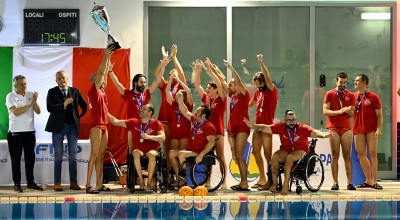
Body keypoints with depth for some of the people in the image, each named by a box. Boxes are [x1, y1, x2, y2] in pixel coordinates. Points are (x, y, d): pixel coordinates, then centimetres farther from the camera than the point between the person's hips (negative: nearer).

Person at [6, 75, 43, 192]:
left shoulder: (30, 94, 9)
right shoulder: (11, 96, -3)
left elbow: (38, 111, 3)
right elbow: (16, 112, -17)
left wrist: (35, 101, -13)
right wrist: (29, 104, -21)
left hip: (30, 132, 4)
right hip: (15, 133, -4)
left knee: (30, 158, 8)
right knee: (16, 159, 1)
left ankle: (30, 183, 16)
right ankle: (16, 184, 9)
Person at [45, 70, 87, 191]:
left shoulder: (75, 91, 8)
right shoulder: (52, 92, 1)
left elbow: (85, 106, 14)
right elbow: (50, 108, -13)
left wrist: (79, 117, 11)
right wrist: (63, 105, -22)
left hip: (72, 127, 2)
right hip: (58, 127, -2)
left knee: (73, 156, 3)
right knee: (58, 157, 1)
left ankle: (73, 182, 8)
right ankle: (57, 183, 6)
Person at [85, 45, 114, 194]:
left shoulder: (102, 91, 17)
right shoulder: (93, 90, -5)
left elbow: (105, 73, 22)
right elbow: (100, 72, -10)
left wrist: (109, 57, 21)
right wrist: (106, 56, -7)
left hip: (103, 126, 9)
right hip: (96, 126, -9)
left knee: (101, 155, 7)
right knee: (94, 155, -11)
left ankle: (99, 184, 9)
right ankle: (88, 185, -11)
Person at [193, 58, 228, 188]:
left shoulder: (221, 99, -1)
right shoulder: (205, 98, 12)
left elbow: (219, 84, -15)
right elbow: (197, 85, 10)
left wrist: (210, 70, -19)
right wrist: (198, 70, 0)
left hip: (217, 131, -5)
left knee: (220, 156, -4)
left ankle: (224, 181, -2)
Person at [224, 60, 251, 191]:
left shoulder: (243, 95, -3)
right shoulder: (232, 96, 16)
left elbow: (239, 82, -19)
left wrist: (231, 68, -20)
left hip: (242, 129, -8)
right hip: (232, 129, 8)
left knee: (239, 156, -12)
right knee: (235, 156, 7)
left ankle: (244, 184, -10)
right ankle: (243, 181, 15)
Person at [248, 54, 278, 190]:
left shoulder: (271, 90, -7)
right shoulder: (258, 92, 13)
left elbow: (267, 78, -25)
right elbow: (251, 104, 32)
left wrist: (261, 62, -30)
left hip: (267, 125, -8)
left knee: (267, 154, -7)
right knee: (256, 151, 9)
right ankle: (262, 178, 21)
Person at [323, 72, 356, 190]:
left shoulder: (350, 95, 12)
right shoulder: (329, 94, 7)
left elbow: (352, 114, 11)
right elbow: (325, 111, -2)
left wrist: (348, 111, -12)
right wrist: (338, 111, -16)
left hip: (346, 128, 1)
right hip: (333, 127, -1)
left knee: (347, 155, -1)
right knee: (335, 156, -2)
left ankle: (349, 182, 0)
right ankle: (335, 183, -1)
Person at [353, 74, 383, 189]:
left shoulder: (373, 97, 0)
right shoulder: (353, 97, 10)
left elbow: (379, 115, -2)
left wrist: (379, 129, -12)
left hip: (371, 129, -4)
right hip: (358, 130, 4)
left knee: (373, 154, -5)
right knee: (361, 154, 4)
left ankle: (374, 181, 0)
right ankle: (368, 180, 13)